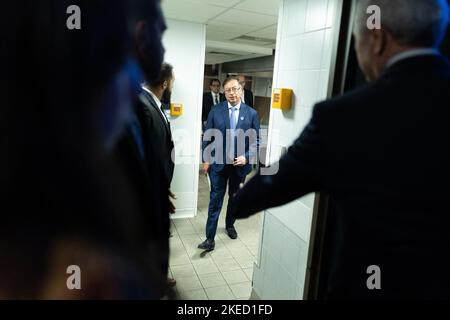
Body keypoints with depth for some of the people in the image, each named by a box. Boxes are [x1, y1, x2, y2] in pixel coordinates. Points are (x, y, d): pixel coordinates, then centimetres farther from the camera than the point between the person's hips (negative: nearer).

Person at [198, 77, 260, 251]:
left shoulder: (251, 113, -3)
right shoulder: (216, 110, -3)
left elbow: (256, 140, 0)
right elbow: (207, 137, 1)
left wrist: (247, 157, -14)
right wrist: (206, 160, -1)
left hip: (240, 164, 1)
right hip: (218, 163, -1)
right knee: (215, 201, 0)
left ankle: (230, 224, 42)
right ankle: (210, 238, 7)